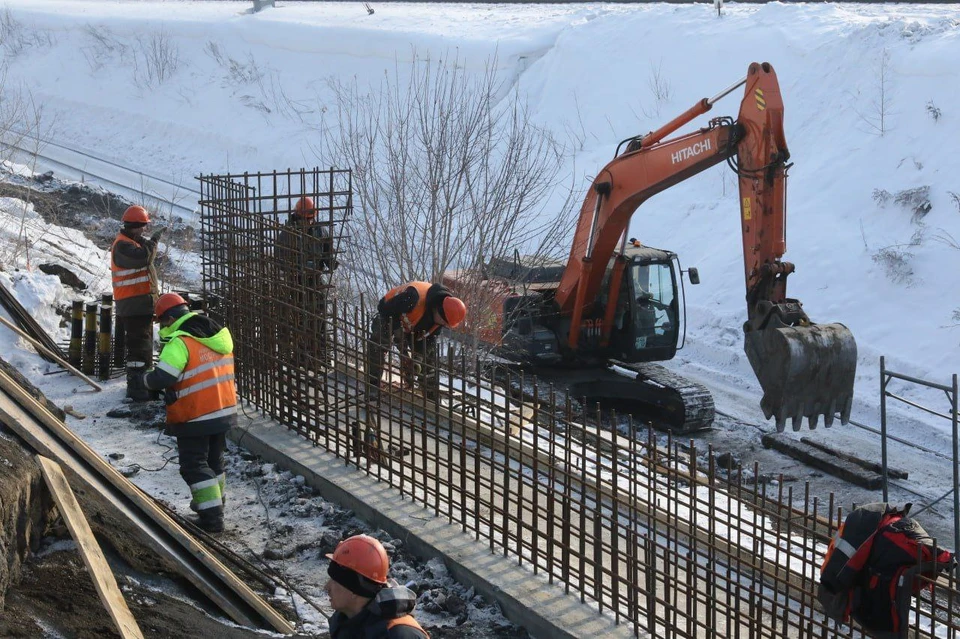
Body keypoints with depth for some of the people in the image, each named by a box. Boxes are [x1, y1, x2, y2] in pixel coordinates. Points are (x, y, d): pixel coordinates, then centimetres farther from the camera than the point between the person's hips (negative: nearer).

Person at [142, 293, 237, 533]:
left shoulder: (180, 343, -20)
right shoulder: (219, 335, 6)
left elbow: (162, 379, -24)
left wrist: (147, 378, -3)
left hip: (194, 418, -8)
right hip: (224, 412, 8)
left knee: (194, 465, 1)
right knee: (214, 459, 24)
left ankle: (211, 516, -4)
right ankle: (215, 501, 37)